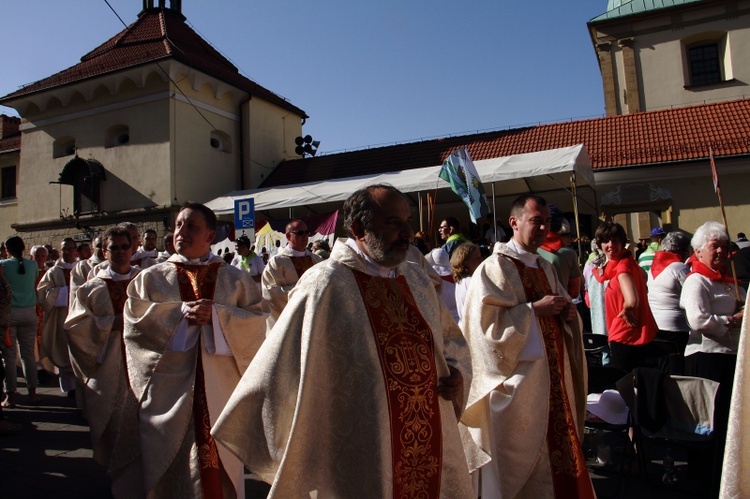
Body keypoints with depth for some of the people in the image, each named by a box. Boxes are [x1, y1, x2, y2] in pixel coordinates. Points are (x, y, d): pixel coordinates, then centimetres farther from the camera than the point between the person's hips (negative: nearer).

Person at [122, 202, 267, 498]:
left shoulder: (235, 279, 6)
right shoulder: (151, 278, 9)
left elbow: (257, 321, -3)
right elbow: (133, 315, -5)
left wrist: (217, 315, -17)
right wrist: (179, 311, -15)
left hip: (219, 389, 0)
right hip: (168, 388, 0)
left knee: (218, 468, 8)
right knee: (170, 469, 7)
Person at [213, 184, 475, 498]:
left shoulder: (418, 280, 5)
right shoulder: (326, 284, -15)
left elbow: (451, 339, 18)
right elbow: (282, 367, -12)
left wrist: (457, 373, -1)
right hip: (362, 457, -6)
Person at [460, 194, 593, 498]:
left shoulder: (546, 268, 14)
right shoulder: (495, 267, -12)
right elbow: (483, 322, -21)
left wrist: (567, 312, 0)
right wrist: (534, 309, -20)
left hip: (553, 374, 8)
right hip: (519, 379, -7)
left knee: (556, 442, 13)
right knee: (521, 453, 2)